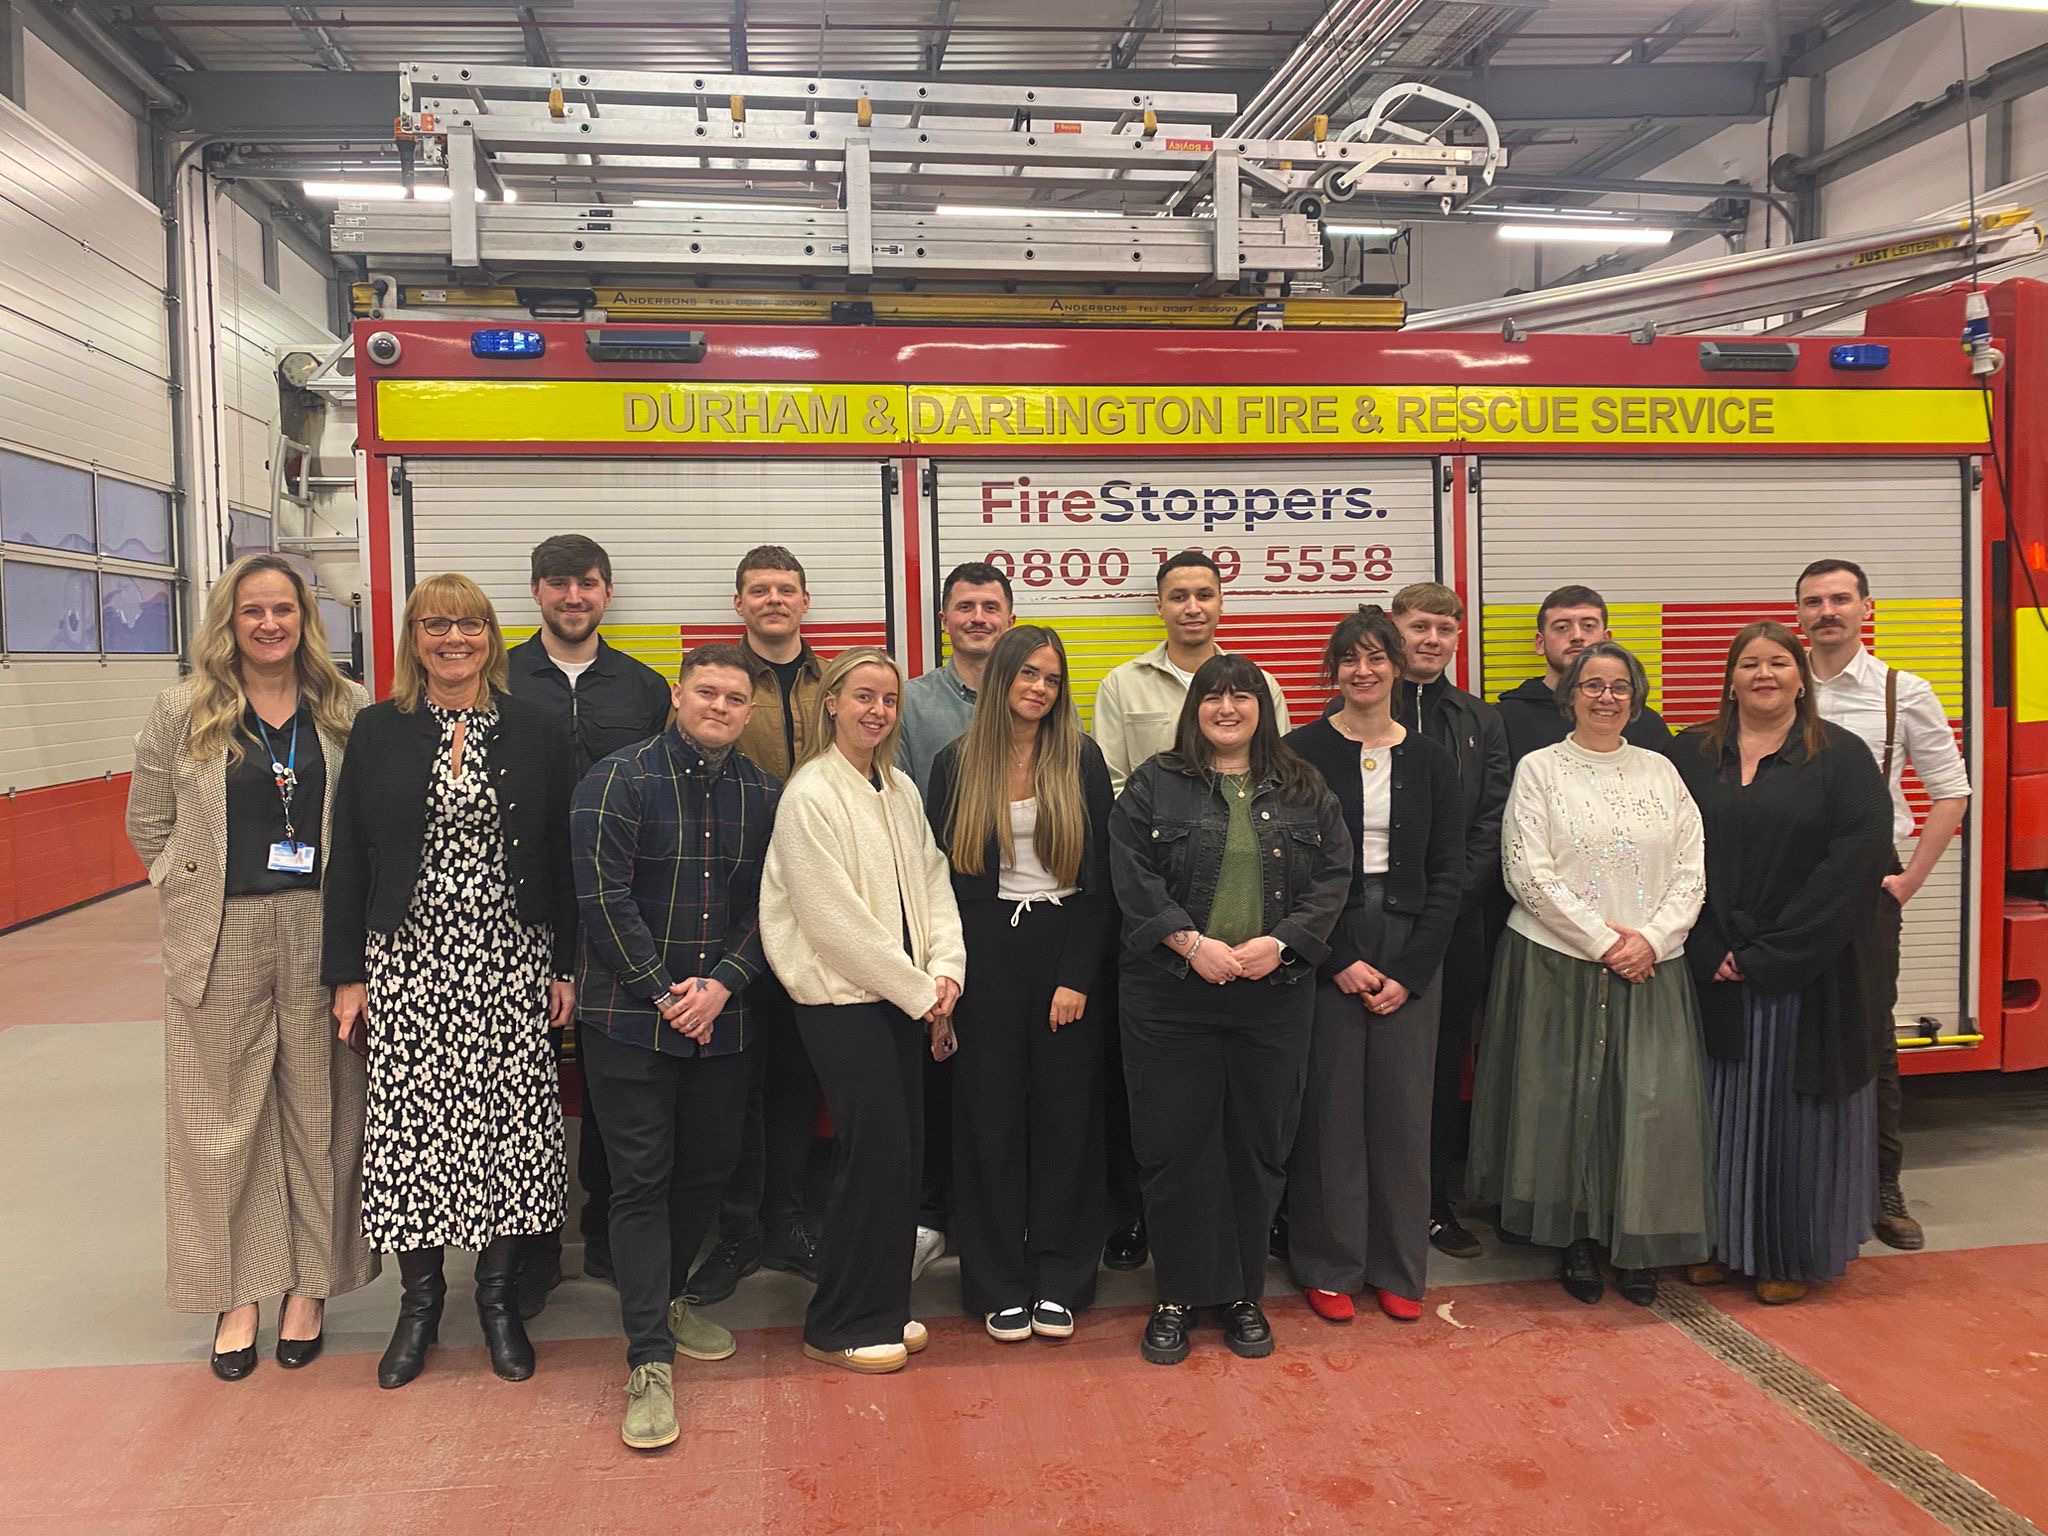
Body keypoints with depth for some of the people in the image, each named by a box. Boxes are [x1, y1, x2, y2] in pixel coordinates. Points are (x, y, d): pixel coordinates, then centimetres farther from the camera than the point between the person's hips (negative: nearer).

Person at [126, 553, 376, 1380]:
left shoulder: (347, 709, 2)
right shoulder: (184, 710, 2)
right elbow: (147, 822, 10)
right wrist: (194, 885, 2)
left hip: (321, 936, 0)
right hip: (219, 942, 0)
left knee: (320, 1110, 8)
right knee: (222, 1120, 7)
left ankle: (308, 1285, 22)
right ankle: (236, 1295, 21)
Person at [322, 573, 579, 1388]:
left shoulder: (538, 733, 3)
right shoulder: (377, 732, 4)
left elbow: (563, 856, 3)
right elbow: (348, 858, 4)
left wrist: (566, 967, 0)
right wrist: (346, 974, 0)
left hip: (511, 960, 0)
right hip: (408, 959, 0)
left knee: (511, 1119, 3)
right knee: (409, 1121, 2)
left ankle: (498, 1291, 21)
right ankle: (419, 1296, 21)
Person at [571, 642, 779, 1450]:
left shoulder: (763, 794, 6)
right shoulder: (619, 780, -7)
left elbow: (768, 905, 4)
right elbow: (603, 897, -13)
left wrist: (722, 984, -10)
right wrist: (666, 995, -13)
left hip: (723, 1020, 5)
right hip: (631, 1019, -4)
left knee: (709, 1168, 14)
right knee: (641, 1179, -2)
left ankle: (664, 1298, 37)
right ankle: (650, 1359, 4)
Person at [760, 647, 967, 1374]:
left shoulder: (901, 789, 10)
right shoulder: (809, 796, -12)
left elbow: (932, 879, 9)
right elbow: (835, 918, -15)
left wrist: (946, 970, -6)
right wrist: (919, 993, -12)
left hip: (903, 997, 7)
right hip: (840, 998, -7)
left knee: (906, 1151, 10)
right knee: (875, 1155, -4)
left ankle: (885, 1305, 27)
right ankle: (840, 1326, 15)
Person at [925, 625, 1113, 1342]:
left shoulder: (1082, 760, 1)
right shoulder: (956, 764, 2)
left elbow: (1099, 874, -2)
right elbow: (938, 872, 3)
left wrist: (1078, 977, -9)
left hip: (1066, 948, 0)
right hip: (986, 953, 0)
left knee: (1066, 1113, 5)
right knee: (992, 1114, 6)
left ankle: (1059, 1279, 19)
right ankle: (1001, 1283, 18)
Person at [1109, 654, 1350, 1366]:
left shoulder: (1304, 791, 9)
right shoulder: (1153, 784, 2)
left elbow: (1332, 878, 2)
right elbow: (1133, 878, -6)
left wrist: (1278, 942, -12)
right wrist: (1192, 942, -16)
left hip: (1273, 994, 2)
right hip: (1171, 993, -2)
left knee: (1259, 1145, 9)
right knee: (1175, 1144, 4)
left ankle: (1244, 1295, 25)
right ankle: (1177, 1295, 20)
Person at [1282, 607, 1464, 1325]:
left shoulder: (1430, 759, 6)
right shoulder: (1302, 751, -2)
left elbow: (1448, 873, 5)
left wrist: (1411, 970, -5)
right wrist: (1341, 961, -11)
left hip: (1409, 949, 3)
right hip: (1324, 951, -2)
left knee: (1403, 1107, 7)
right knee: (1330, 1105, 2)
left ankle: (1397, 1267, 21)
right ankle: (1329, 1267, 17)